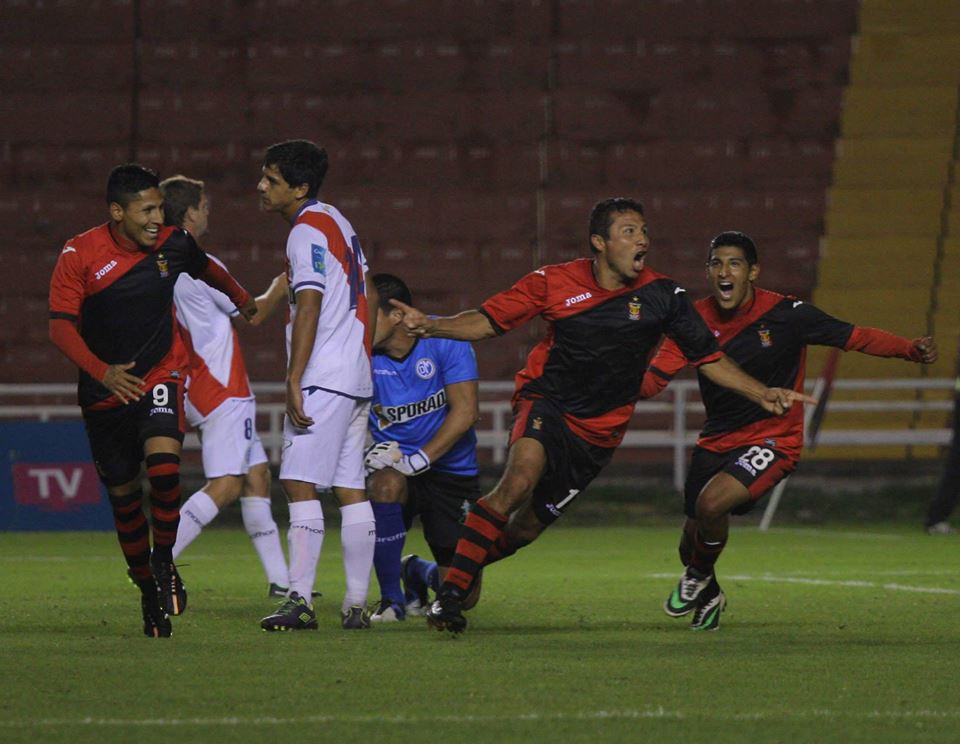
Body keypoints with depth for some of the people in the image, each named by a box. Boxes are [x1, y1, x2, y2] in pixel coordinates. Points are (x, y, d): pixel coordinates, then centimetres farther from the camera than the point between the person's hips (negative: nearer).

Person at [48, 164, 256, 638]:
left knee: (163, 464, -26)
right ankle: (147, 589, 26)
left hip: (161, 376, 0)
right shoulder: (79, 255, -12)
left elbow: (207, 270, 21)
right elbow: (60, 327, -15)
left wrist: (242, 301, 40)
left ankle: (164, 559, -3)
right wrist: (102, 371, -31)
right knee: (122, 493, 7)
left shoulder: (173, 245, -3)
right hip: (105, 393, 0)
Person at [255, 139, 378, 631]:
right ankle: (356, 605, 6)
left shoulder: (307, 231, -12)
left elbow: (309, 306, -20)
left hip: (323, 381, -10)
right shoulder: (336, 223, 17)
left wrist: (294, 380, -22)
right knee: (351, 490, 7)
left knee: (300, 483, -12)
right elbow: (369, 295, 23)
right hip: (355, 379, 10)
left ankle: (300, 600, -17)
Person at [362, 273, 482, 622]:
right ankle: (392, 599, -19)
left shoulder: (444, 339, -13)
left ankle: (420, 572, 36)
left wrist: (419, 459, -24)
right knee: (385, 484, -39)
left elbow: (465, 411, -16)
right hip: (397, 463, 0)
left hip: (451, 471, 0)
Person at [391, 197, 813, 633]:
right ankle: (450, 593, -28)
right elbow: (488, 322, -3)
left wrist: (762, 395, -6)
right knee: (520, 479, -32)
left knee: (525, 528, 3)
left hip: (599, 429, 3)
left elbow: (709, 359, 4)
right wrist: (429, 326, -20)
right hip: (546, 402, -3)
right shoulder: (555, 282, -6)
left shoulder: (662, 295, -3)